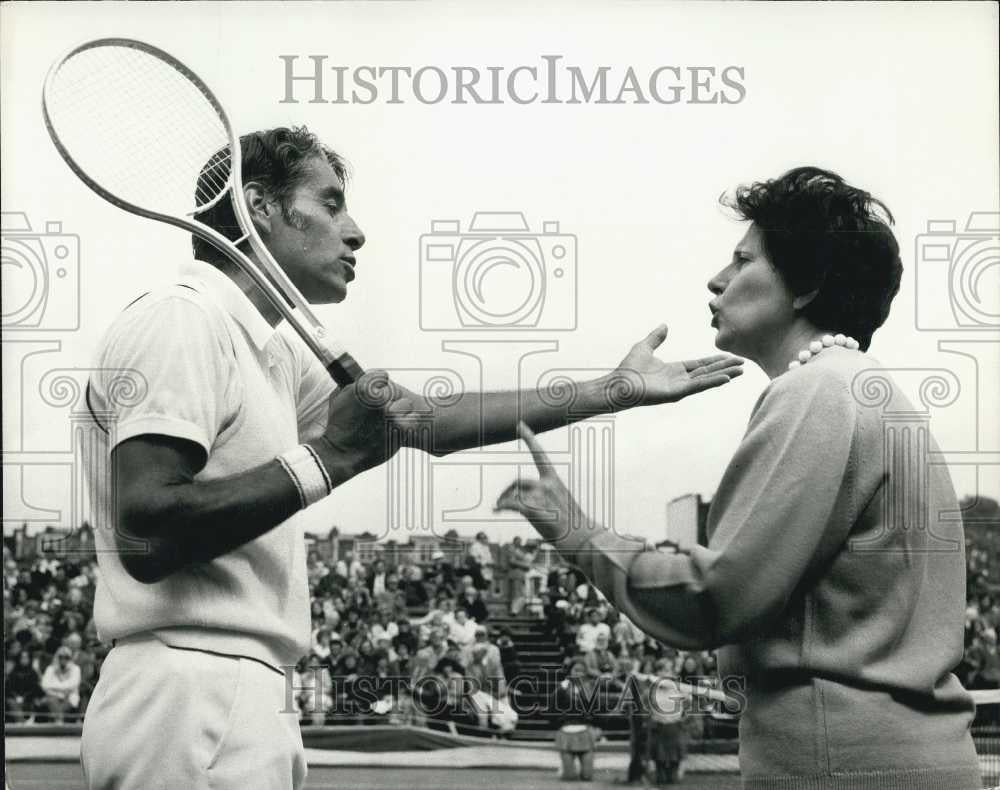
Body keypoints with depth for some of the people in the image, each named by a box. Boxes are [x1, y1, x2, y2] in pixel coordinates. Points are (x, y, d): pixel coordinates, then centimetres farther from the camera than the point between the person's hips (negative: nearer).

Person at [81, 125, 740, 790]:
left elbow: (426, 420, 18)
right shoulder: (178, 324, -11)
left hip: (241, 703, 9)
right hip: (187, 702, -9)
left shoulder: (266, 347, 18)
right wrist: (329, 459, -20)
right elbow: (145, 537, -23)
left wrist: (612, 390, 19)